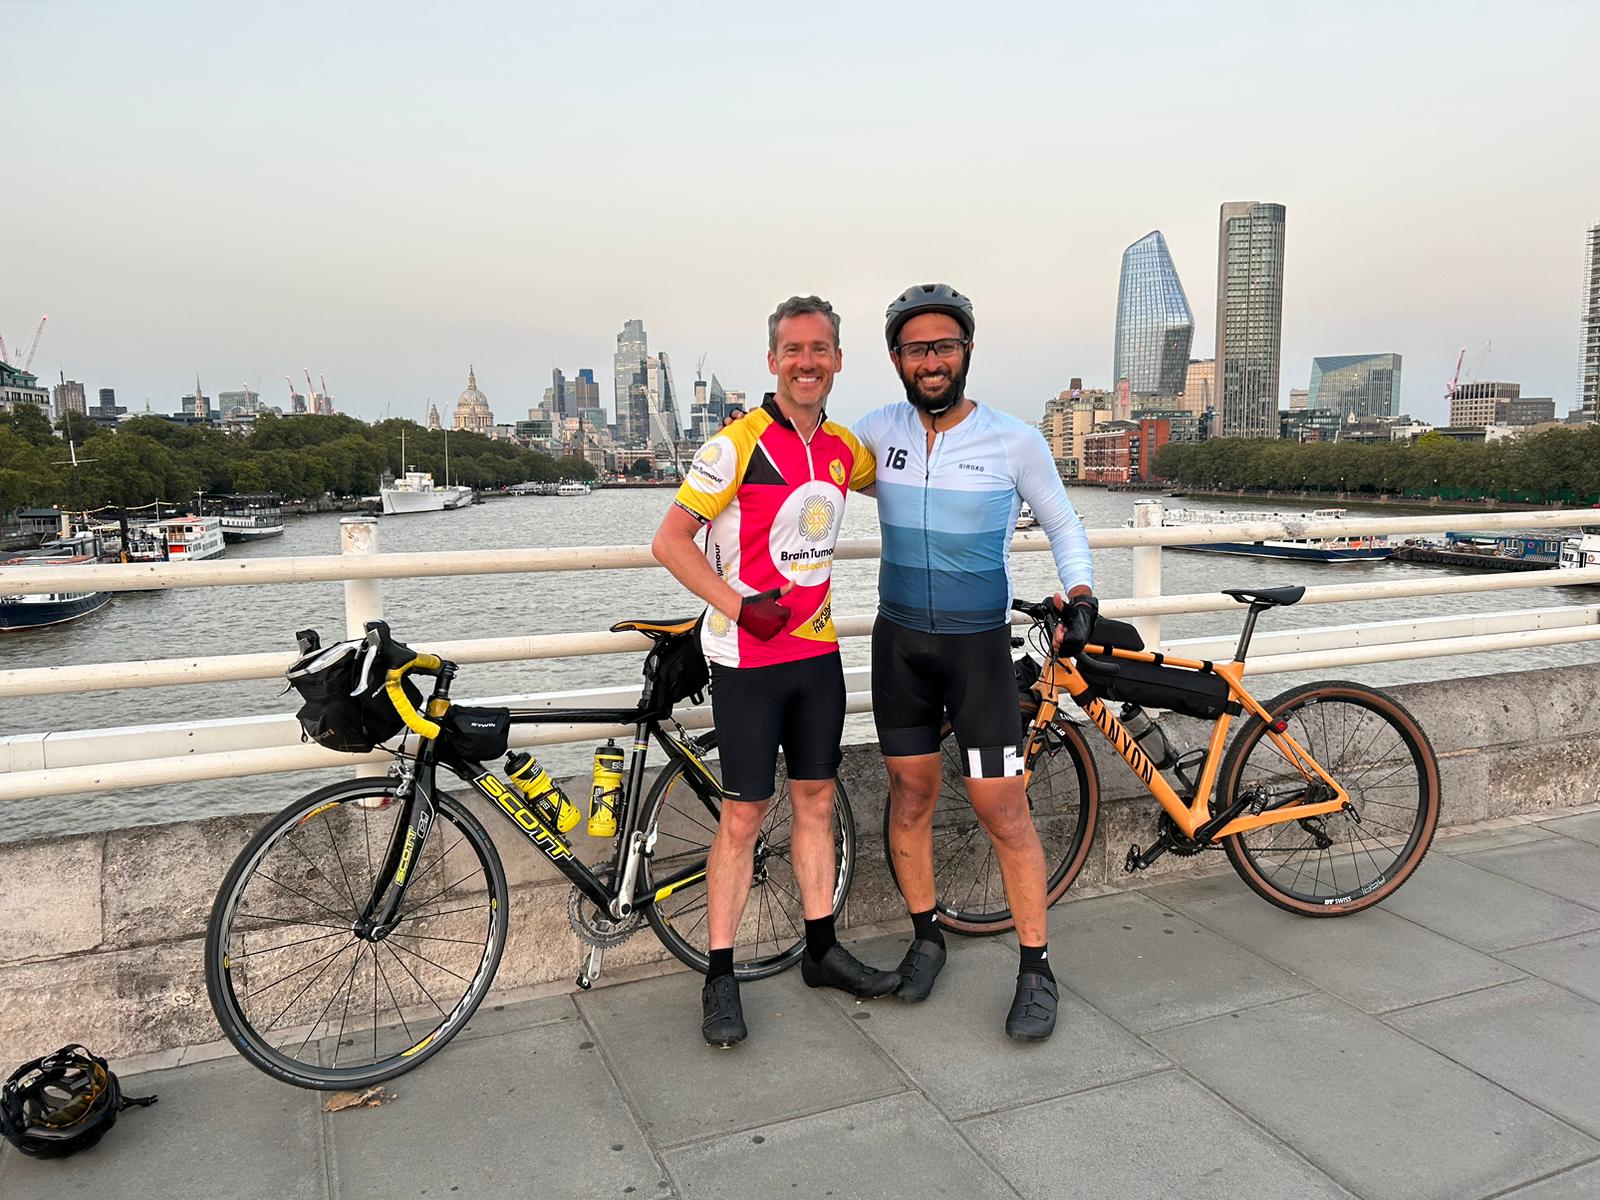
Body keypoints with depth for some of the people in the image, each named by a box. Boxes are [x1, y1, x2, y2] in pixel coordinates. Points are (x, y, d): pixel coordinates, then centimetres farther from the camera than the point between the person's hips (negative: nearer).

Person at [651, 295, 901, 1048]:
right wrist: (738, 605, -21)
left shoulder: (844, 448, 7)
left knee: (816, 799, 13)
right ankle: (720, 978, 13)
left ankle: (822, 950, 28)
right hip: (747, 656, -6)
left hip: (817, 649, 6)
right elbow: (670, 540, -13)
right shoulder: (738, 444, -13)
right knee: (744, 815, -1)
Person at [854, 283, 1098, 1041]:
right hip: (899, 641, 3)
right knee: (911, 795, 12)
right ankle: (926, 938, 32)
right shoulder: (877, 432, -2)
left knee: (1003, 811, -2)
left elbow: (1062, 524, 5)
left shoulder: (1015, 442, -8)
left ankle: (1036, 970, 14)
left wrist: (1079, 593, -10)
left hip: (979, 645, -3)